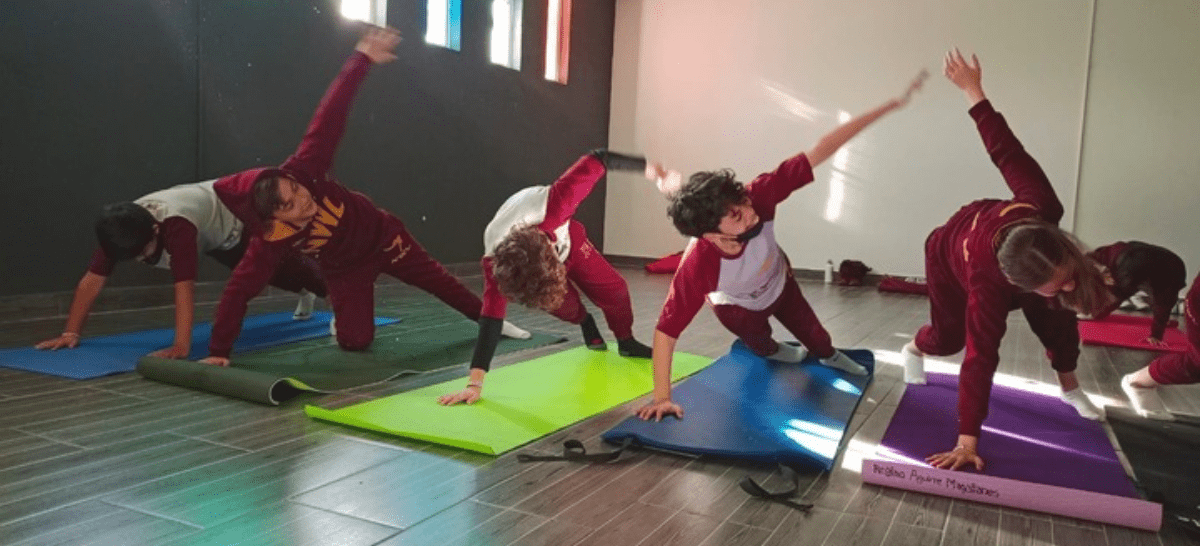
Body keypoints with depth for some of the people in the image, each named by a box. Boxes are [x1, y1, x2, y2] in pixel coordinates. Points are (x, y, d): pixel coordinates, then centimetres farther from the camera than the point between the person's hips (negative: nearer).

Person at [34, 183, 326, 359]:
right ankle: (306, 295, 62)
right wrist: (71, 332, -29)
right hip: (212, 236, 7)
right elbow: (92, 279, -26)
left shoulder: (176, 226, -50)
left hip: (238, 220, -7)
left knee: (283, 268, 15)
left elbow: (185, 287, -54)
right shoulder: (121, 230, -30)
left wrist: (182, 346, -58)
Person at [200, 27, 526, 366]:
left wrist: (361, 59, -34)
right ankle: (342, 321, 28)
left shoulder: (302, 171, -32)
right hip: (344, 269, -1)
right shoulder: (269, 243, -32)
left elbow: (329, 119, -34)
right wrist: (219, 350, -31)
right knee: (356, 340, -9)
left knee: (438, 281, 8)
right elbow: (239, 291, -30)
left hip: (381, 236, 1)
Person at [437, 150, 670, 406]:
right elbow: (491, 320, -46)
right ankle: (586, 323, 28)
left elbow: (596, 160, -38)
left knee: (612, 288, -4)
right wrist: (475, 383, -49)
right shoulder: (495, 262, -45)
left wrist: (648, 168, -31)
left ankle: (626, 341, 24)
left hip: (568, 238, 1)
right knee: (562, 304, -10)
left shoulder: (550, 206, -49)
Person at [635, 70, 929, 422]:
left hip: (778, 282, 2)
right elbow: (665, 332, -42)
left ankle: (830, 356, 62)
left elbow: (820, 152, -42)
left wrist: (890, 106, -42)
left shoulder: (757, 197, -44)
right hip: (737, 306, -2)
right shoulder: (697, 267, -49)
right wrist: (662, 397, -40)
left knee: (811, 333, 25)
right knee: (758, 342, 27)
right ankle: (770, 351, 67)